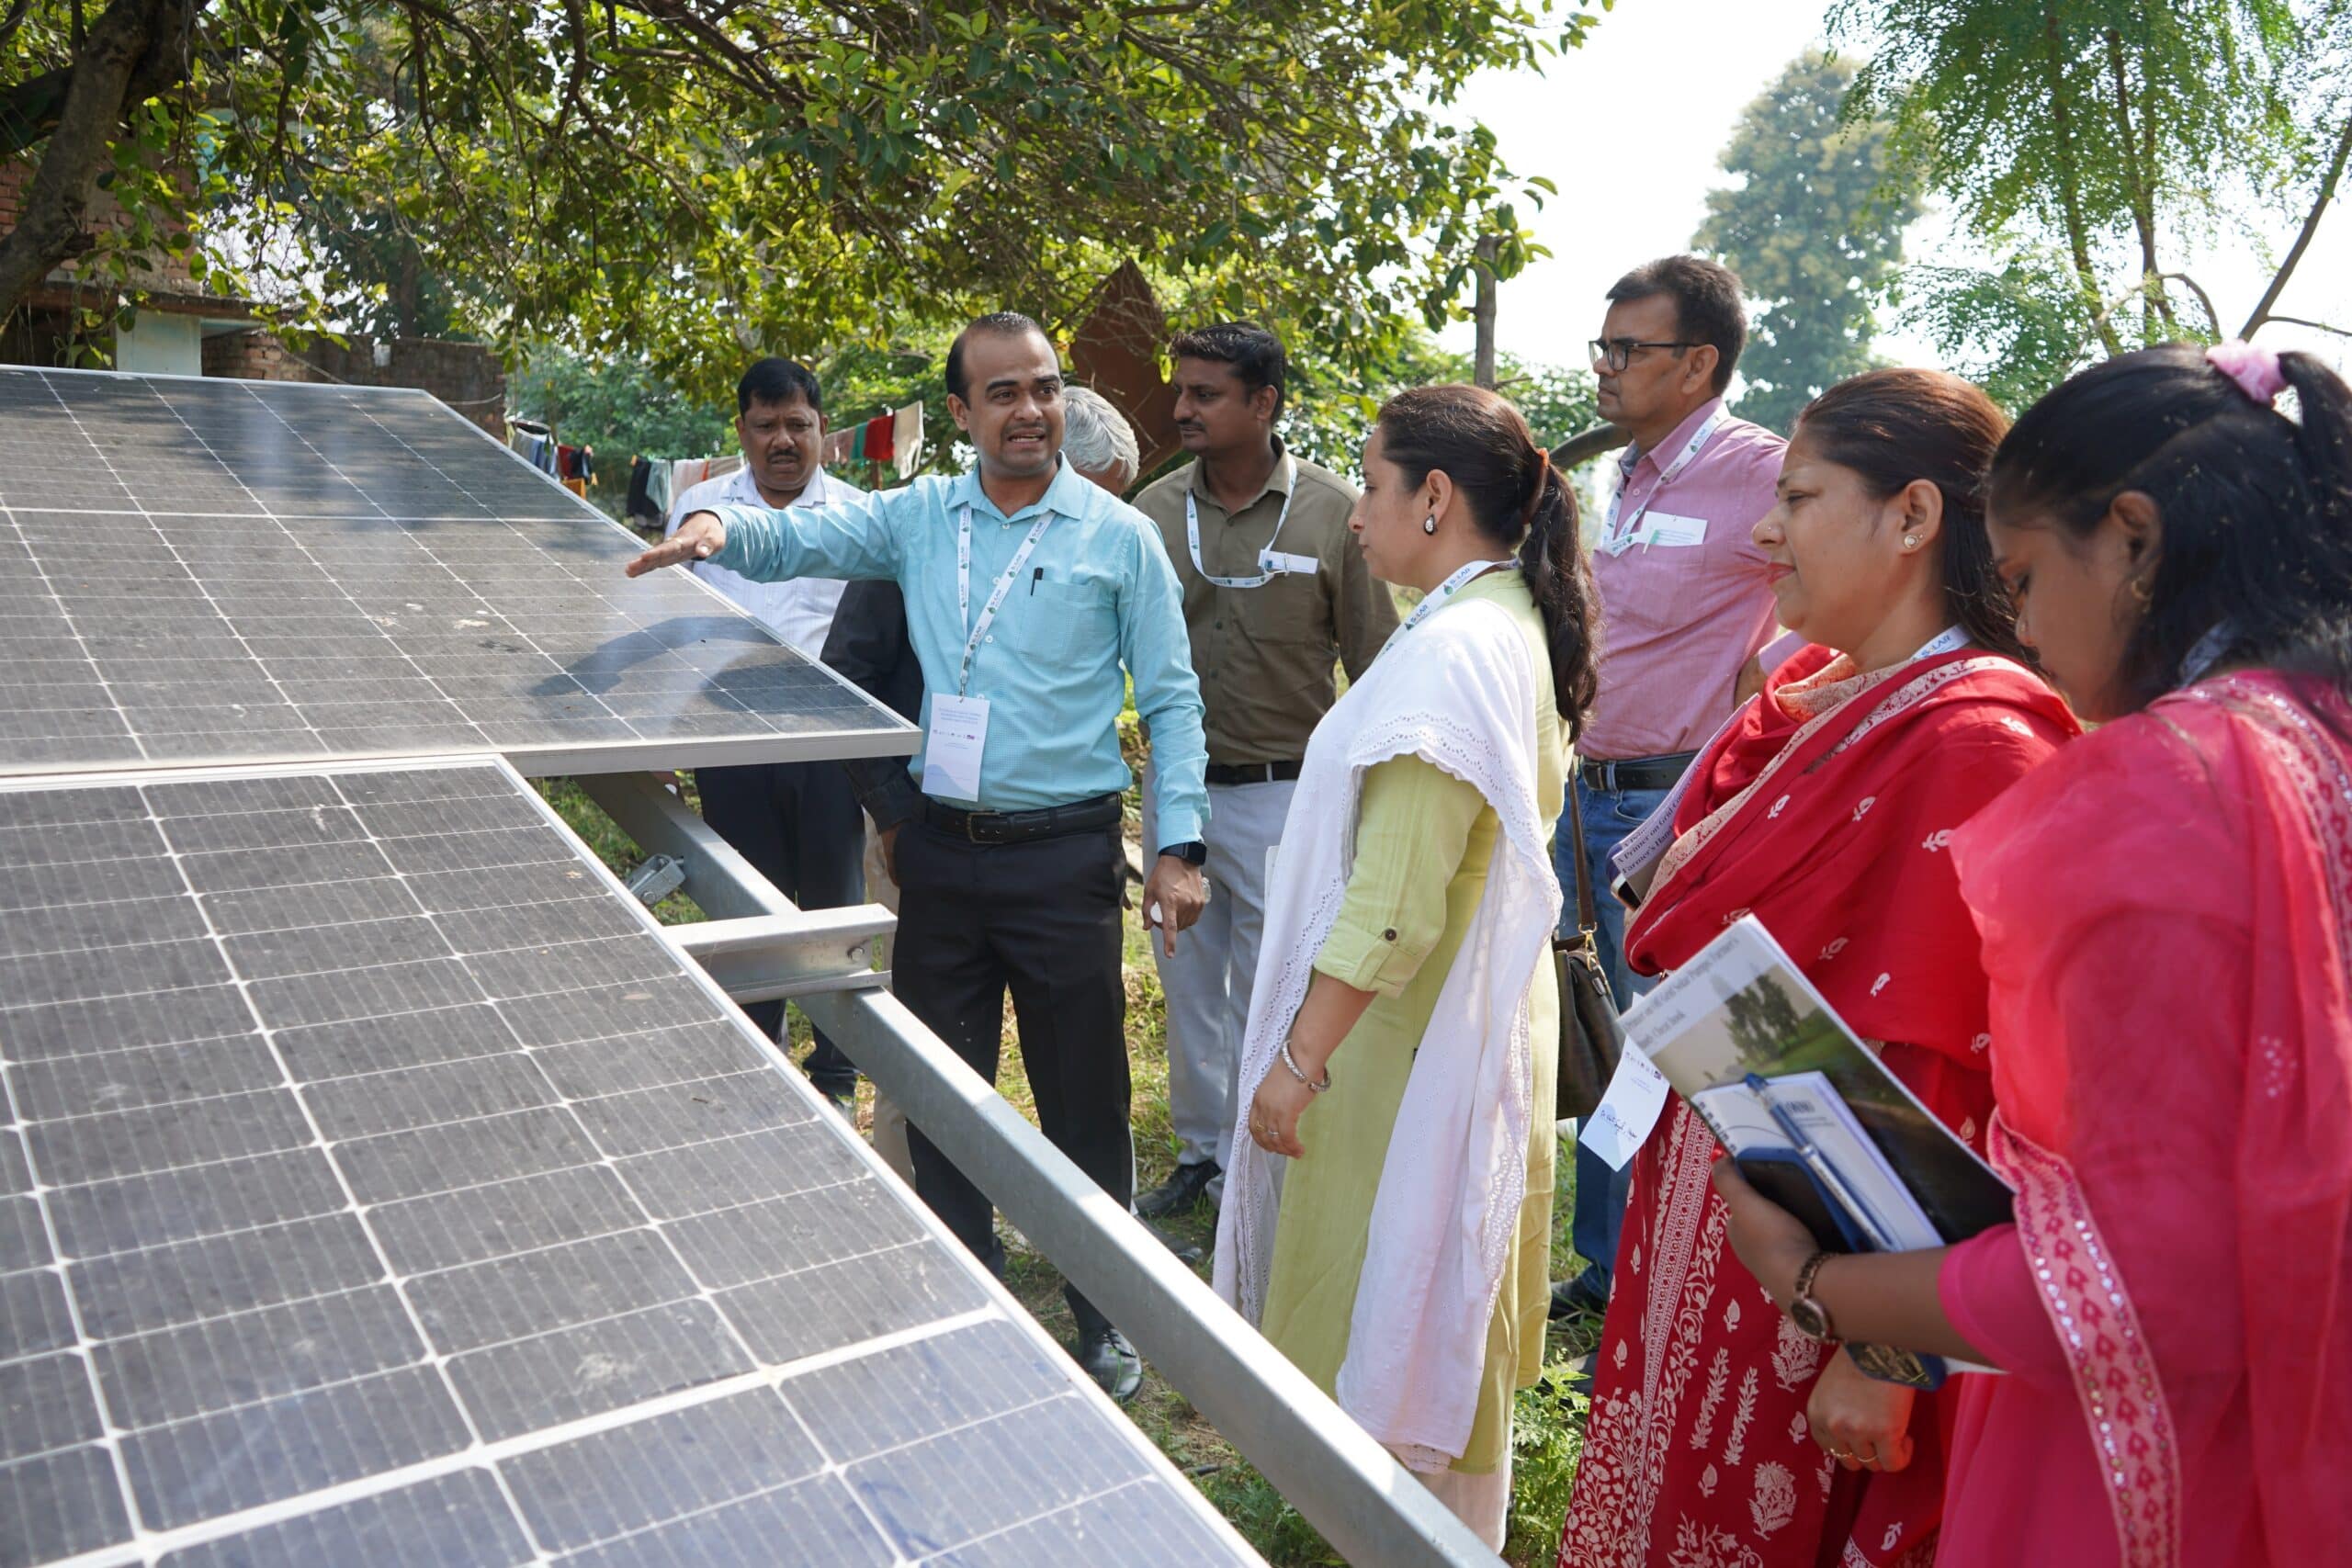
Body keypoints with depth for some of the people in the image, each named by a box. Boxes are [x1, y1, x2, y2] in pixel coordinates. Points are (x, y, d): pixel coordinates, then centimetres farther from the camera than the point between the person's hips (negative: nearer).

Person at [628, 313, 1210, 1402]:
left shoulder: (1119, 538, -2)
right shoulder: (917, 518, 7)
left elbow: (1171, 700, -1)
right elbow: (792, 539, 4)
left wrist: (1178, 844, -8)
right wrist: (717, 525, -20)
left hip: (1064, 858, -3)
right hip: (941, 851, 4)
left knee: (1082, 1099, 6)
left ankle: (1108, 1315, 24)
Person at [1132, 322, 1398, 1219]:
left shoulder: (1333, 513, -7)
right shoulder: (1153, 512, 1)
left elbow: (1373, 667, -3)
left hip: (1282, 792, -4)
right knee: (1187, 983, 16)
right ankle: (1200, 1152, 33)